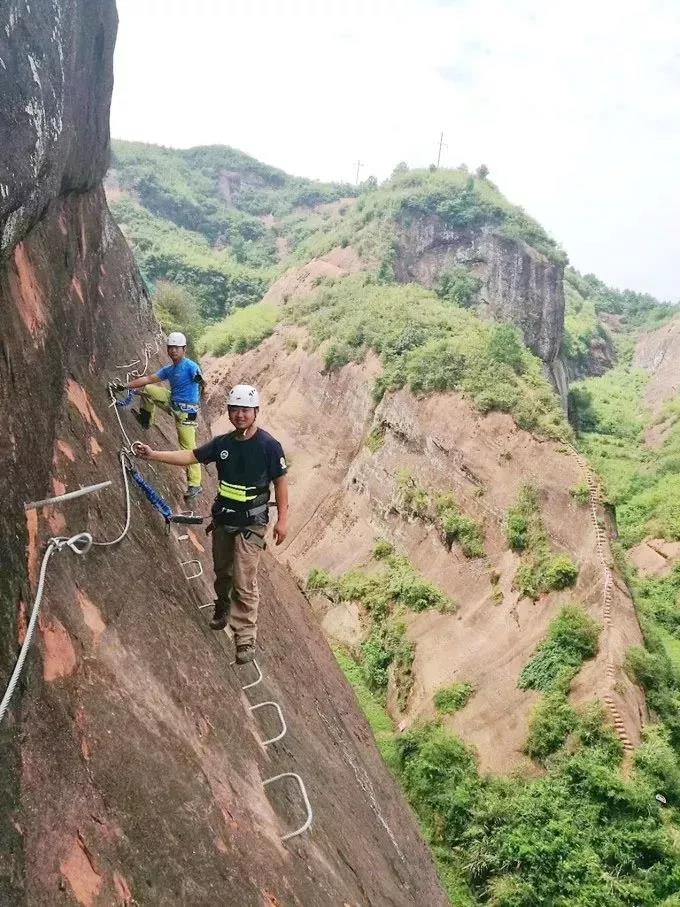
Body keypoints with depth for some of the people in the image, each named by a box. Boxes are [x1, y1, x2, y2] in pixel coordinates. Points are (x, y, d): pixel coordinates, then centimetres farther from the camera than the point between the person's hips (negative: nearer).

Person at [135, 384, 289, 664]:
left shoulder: (268, 445, -13)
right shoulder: (222, 443, 0)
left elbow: (280, 481, -9)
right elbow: (190, 456, 4)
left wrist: (283, 519, -11)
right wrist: (153, 455, -5)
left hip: (251, 523, -5)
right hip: (223, 518, 5)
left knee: (244, 581, -9)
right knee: (222, 571, 21)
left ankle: (245, 639, 0)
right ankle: (222, 608, 49)